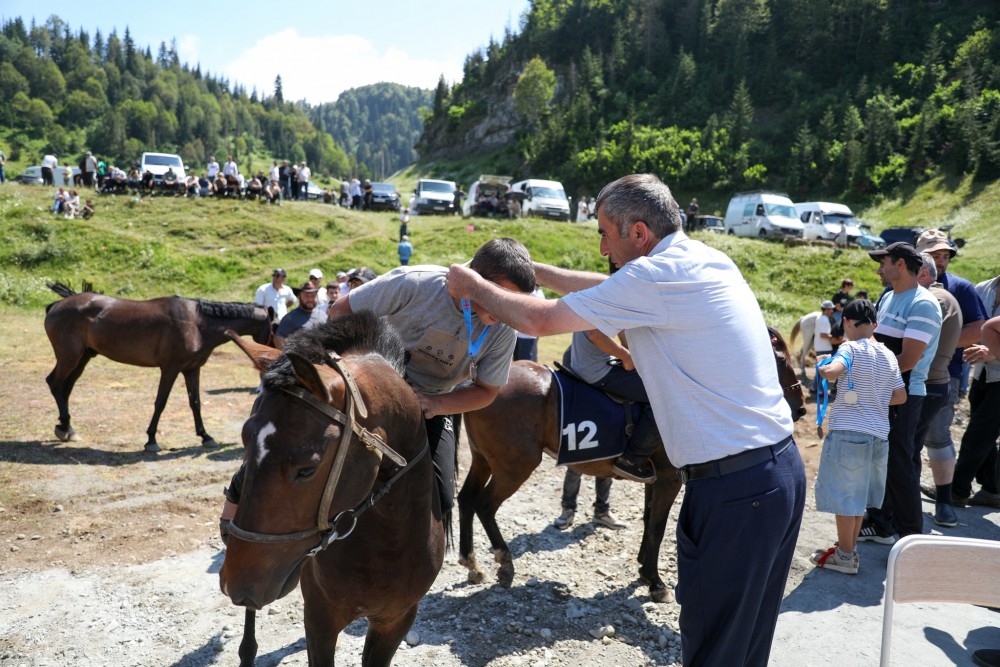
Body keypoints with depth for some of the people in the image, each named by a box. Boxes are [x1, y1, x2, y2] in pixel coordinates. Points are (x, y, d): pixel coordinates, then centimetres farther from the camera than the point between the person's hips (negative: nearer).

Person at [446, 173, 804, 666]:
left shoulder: (657, 276, -17)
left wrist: (474, 287, 4)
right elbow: (604, 289, 22)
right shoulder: (707, 261, 11)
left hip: (734, 487, -9)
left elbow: (540, 320, -13)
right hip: (782, 467, 9)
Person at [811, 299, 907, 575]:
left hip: (848, 433, -7)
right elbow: (901, 396, 12)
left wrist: (822, 366, -8)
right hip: (879, 435, 7)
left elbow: (832, 371, -29)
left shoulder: (851, 348, -11)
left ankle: (844, 556, 10)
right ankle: (849, 549, 28)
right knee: (858, 496, 18)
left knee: (844, 496, 3)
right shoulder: (889, 356, 8)